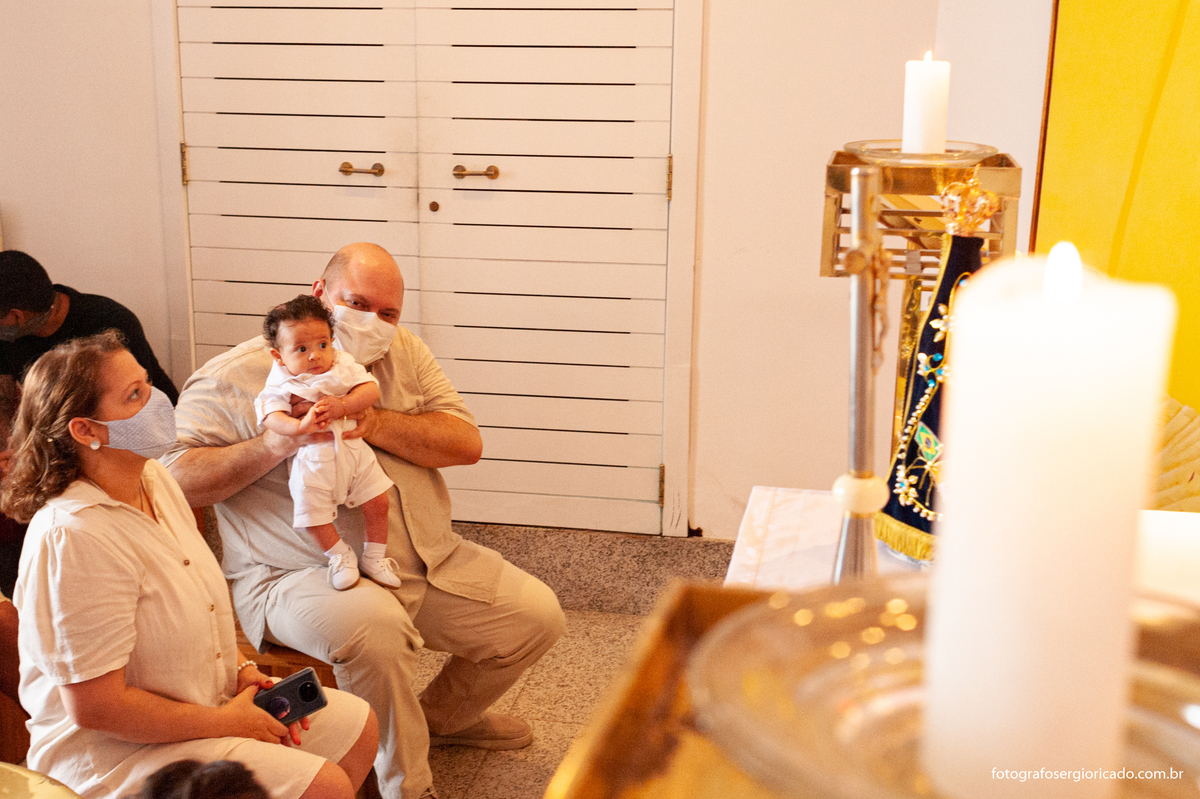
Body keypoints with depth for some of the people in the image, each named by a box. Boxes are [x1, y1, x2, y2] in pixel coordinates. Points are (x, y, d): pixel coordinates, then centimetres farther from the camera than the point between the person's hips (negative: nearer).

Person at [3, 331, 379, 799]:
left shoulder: (154, 478, 2)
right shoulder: (74, 537, -28)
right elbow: (94, 707, -27)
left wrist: (242, 669, 1)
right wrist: (225, 721, -18)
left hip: (206, 699, 9)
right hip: (114, 749, -9)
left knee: (360, 727, 10)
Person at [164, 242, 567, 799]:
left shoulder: (403, 353, 9)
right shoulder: (235, 377, -6)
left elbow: (466, 443, -2)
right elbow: (176, 477, -14)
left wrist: (370, 422, -17)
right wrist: (275, 445, -26)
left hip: (427, 563, 6)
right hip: (301, 577, -6)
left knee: (536, 615, 3)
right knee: (376, 626, -38)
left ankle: (442, 714, 31)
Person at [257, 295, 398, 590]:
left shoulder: (343, 366, 1)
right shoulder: (281, 384, -7)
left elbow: (371, 389, -7)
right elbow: (270, 416, -19)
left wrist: (343, 405, -23)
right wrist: (300, 425, -38)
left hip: (354, 451, 2)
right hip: (312, 461, -2)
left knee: (377, 502, 2)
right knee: (313, 514, -6)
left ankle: (374, 558, 23)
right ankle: (340, 555, 21)